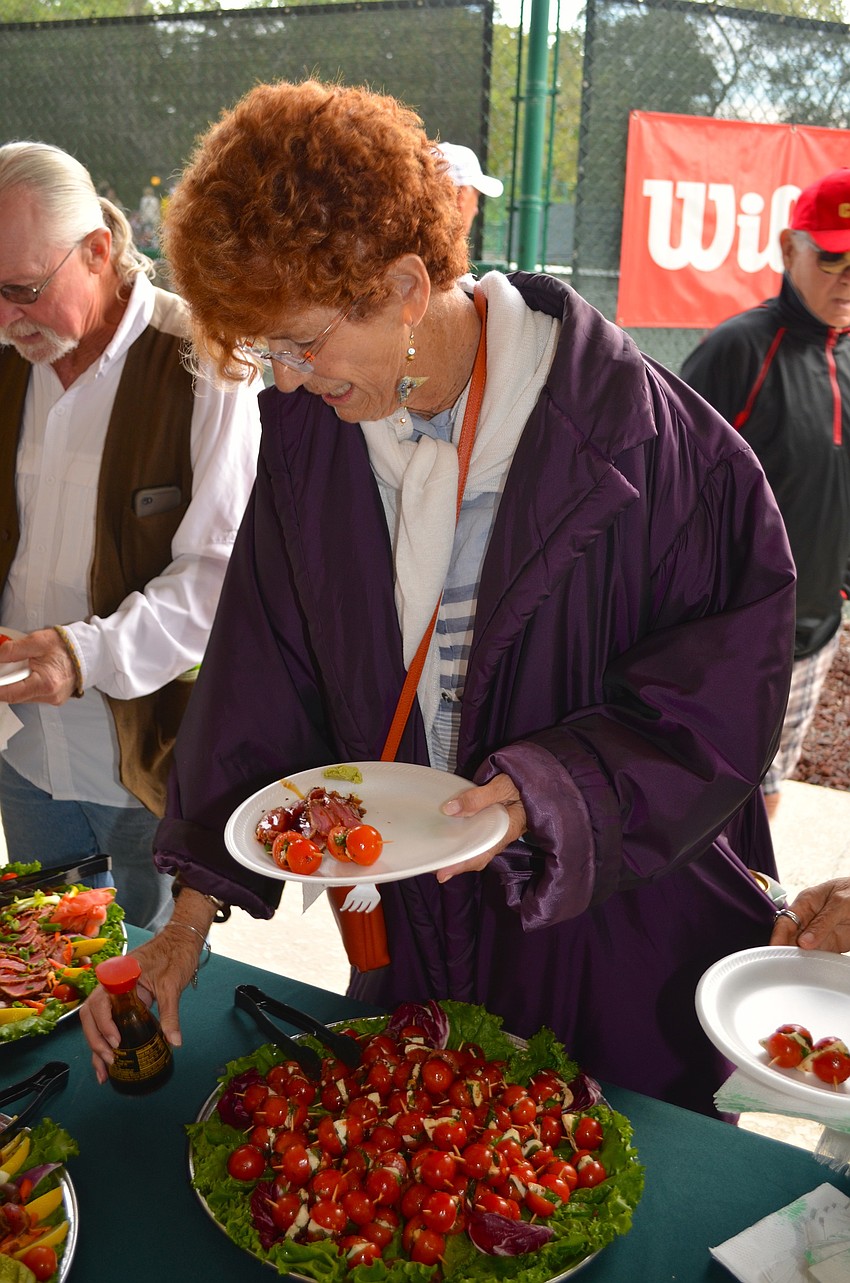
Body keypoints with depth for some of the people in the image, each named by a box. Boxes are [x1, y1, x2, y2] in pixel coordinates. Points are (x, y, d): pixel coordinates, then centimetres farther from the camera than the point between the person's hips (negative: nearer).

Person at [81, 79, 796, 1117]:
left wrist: (554, 790, -26)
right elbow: (258, 680, -3)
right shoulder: (307, 432, -7)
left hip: (617, 925, -3)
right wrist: (191, 915, -5)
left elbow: (727, 661, -14)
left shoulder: (628, 424, -22)